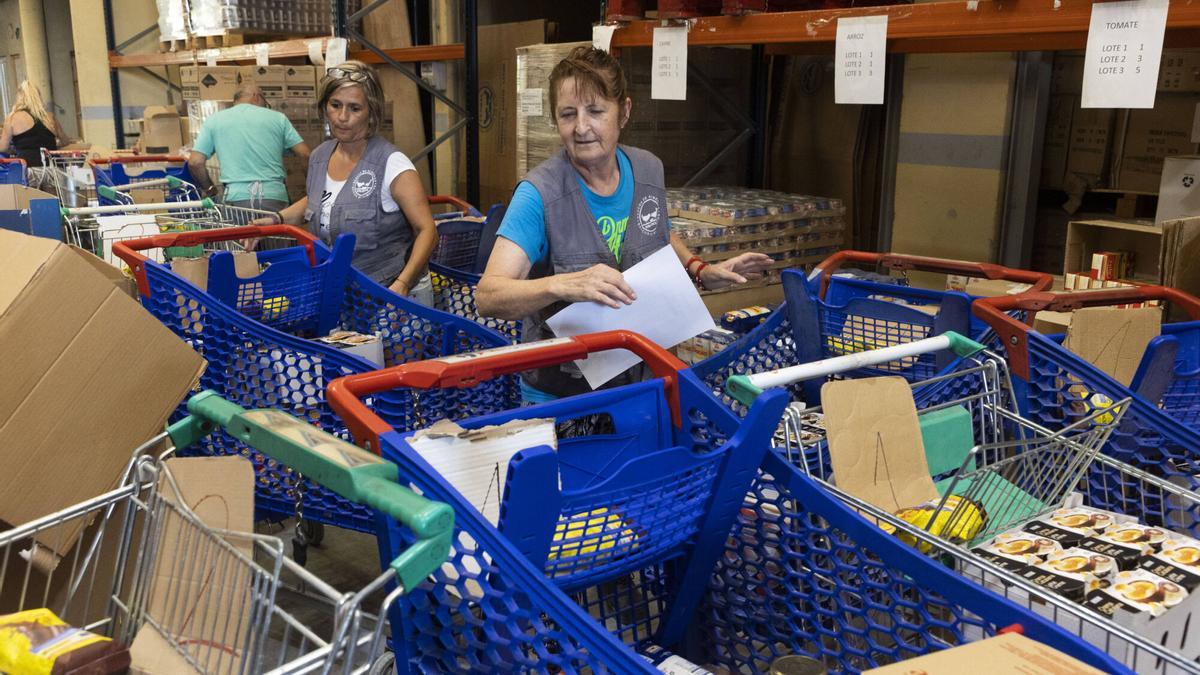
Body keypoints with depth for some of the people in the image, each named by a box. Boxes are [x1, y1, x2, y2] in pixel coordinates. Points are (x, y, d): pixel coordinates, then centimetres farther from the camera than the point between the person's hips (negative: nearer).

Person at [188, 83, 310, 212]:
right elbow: (305, 154, 6)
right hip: (274, 197, 0)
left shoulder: (214, 120, 13)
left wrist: (208, 189, 22)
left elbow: (195, 162, 6)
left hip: (236, 198, 0)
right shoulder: (278, 118, 12)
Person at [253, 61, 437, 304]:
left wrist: (402, 284, -30)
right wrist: (277, 219, 12)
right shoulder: (319, 157, 5)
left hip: (396, 295, -6)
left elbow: (427, 231, -18)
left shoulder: (391, 164, -15)